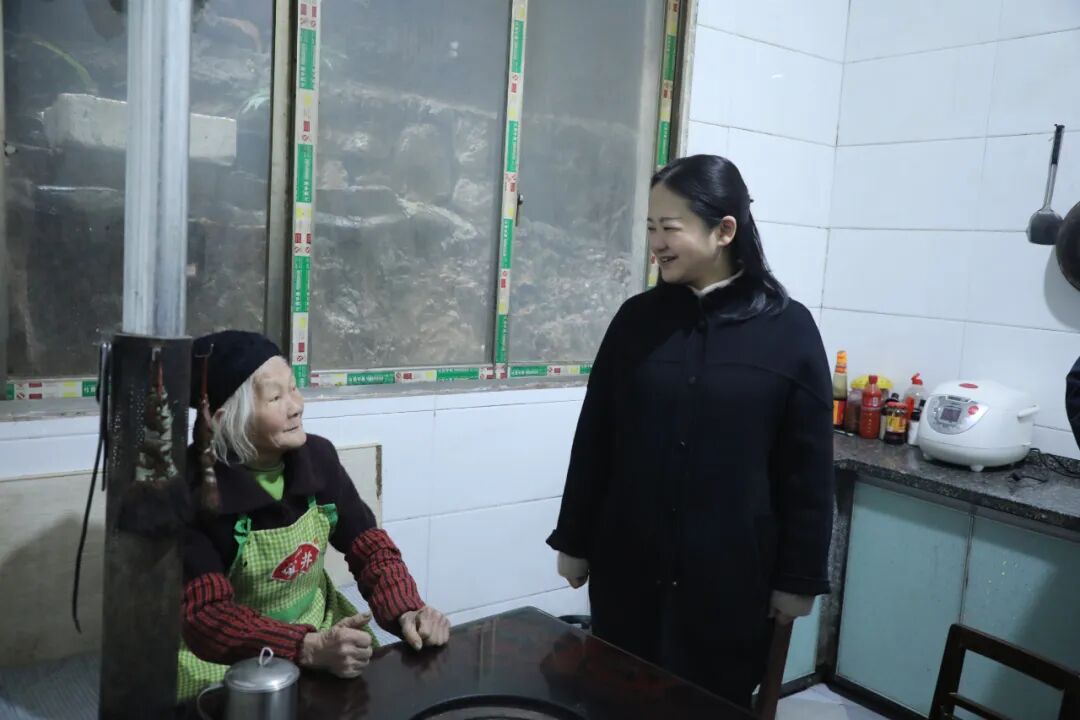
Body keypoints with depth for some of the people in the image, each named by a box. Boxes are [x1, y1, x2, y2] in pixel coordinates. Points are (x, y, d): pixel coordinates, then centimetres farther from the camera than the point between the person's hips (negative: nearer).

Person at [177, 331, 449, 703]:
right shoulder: (192, 490, -21)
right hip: (229, 661, -3)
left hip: (320, 631, 4)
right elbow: (205, 615, -25)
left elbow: (370, 547, -1)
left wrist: (407, 612, -19)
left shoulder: (316, 456, -8)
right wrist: (310, 649, -37)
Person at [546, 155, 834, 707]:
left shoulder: (789, 330, -7)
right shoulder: (637, 319, -1)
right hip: (629, 566, 2)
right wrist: (574, 542, 6)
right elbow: (593, 440, 4)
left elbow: (808, 467, -4)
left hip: (731, 573, -2)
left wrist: (800, 576, -3)